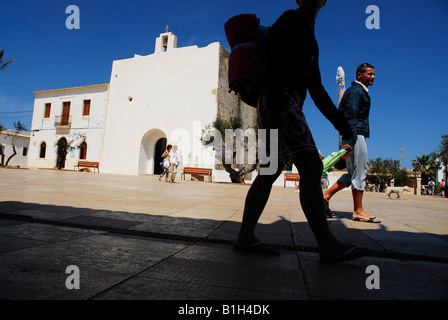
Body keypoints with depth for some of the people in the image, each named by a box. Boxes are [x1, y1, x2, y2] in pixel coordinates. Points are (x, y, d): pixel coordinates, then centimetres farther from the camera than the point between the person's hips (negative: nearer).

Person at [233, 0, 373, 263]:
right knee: (311, 166, -16)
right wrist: (275, 103, -23)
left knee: (269, 173, 0)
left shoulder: (311, 43, 33)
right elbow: (275, 61, -9)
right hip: (280, 102, -9)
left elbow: (317, 89, 28)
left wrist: (340, 122, 20)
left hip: (288, 107, 9)